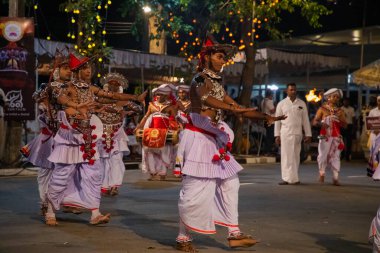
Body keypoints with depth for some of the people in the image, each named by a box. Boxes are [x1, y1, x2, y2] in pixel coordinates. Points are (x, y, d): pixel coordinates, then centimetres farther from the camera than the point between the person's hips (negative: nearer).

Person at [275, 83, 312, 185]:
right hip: (285, 133, -1)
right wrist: (277, 135, 0)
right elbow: (277, 120, 5)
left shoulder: (301, 104, 8)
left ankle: (293, 178, 10)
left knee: (295, 156, 3)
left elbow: (305, 120, 9)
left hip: (297, 133, 2)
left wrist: (308, 135, 5)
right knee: (287, 156, -4)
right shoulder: (282, 104, 4)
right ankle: (288, 178, -2)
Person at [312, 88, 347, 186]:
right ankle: (321, 174, 15)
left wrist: (339, 119, -11)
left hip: (336, 137, 2)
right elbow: (314, 122, -2)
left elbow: (345, 125, 7)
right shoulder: (322, 109, 3)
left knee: (335, 157, -2)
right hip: (325, 136, -2)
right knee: (323, 155, -5)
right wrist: (321, 123, -22)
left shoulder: (340, 111, 12)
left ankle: (335, 178, -2)